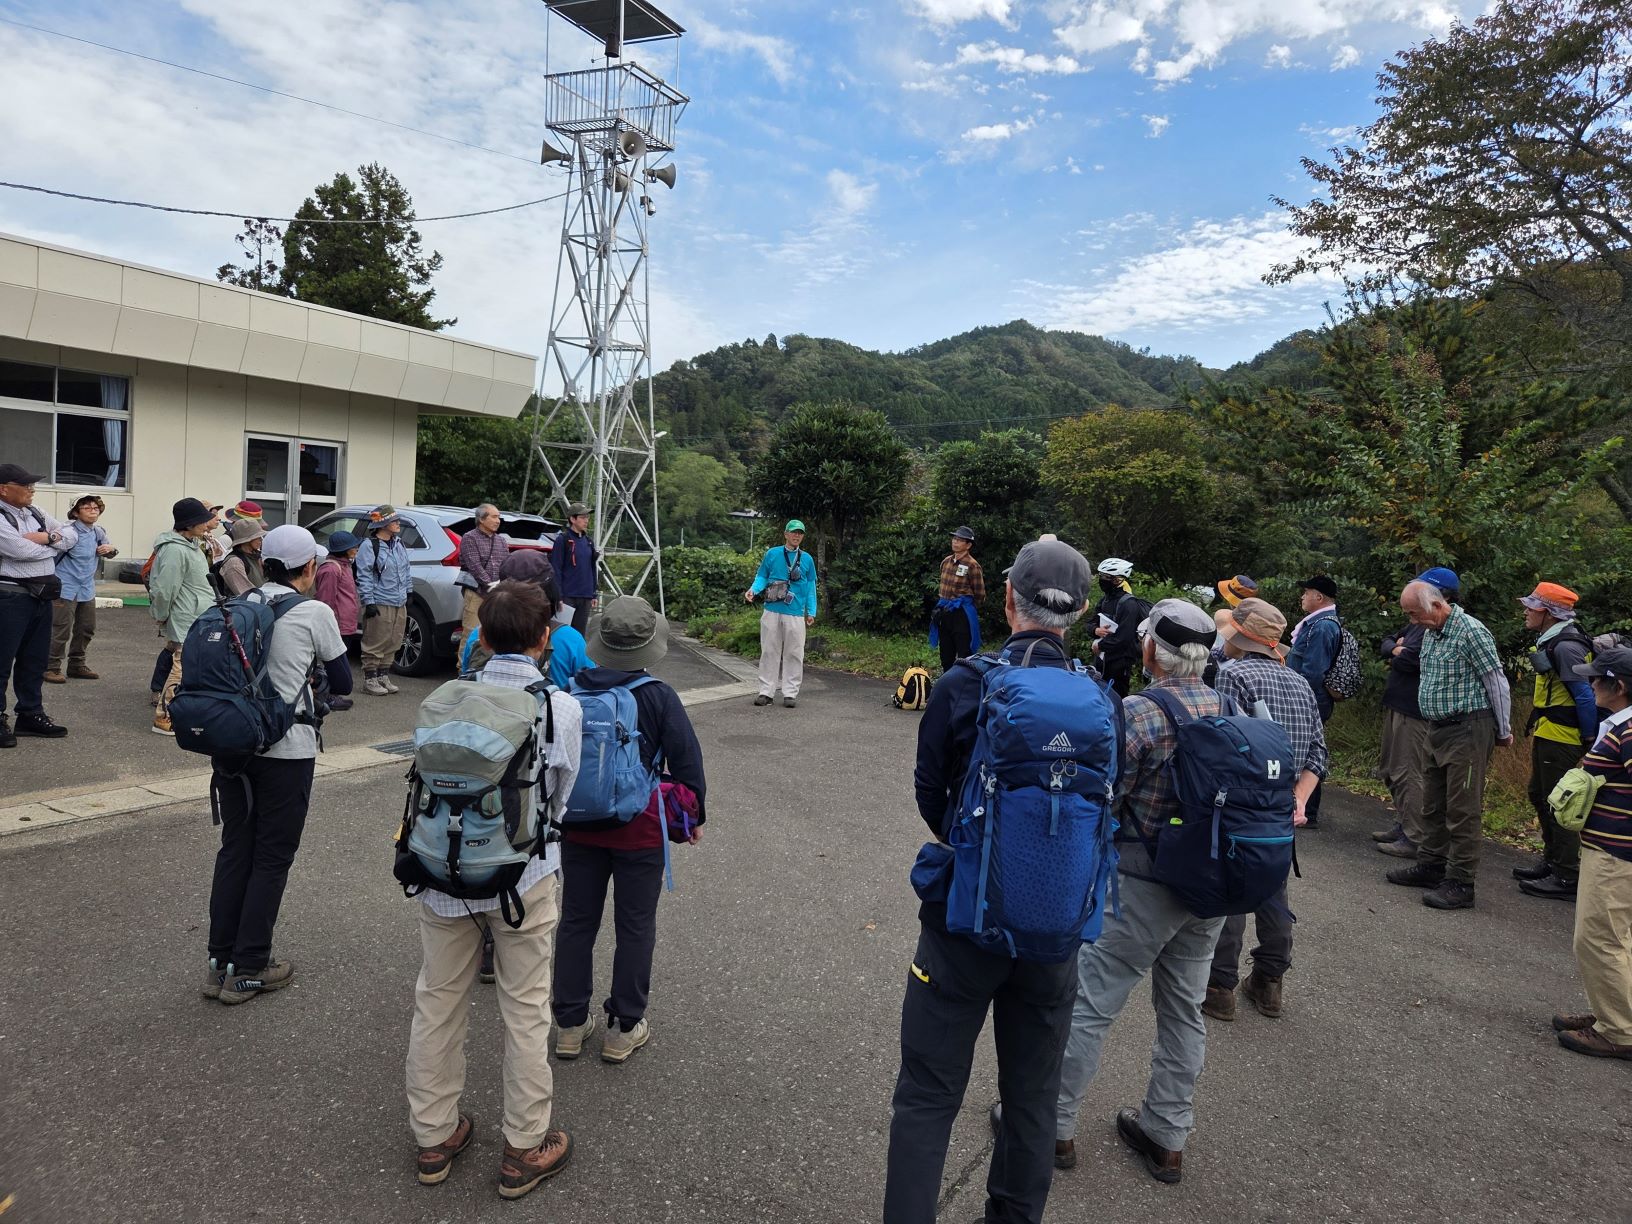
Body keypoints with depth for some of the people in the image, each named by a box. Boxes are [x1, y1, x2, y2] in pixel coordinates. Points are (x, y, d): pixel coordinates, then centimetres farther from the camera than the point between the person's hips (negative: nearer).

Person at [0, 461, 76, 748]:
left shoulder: (36, 514, 13)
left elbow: (72, 534, 14)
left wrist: (49, 536, -7)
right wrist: (53, 547, -4)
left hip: (41, 595, 8)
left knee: (36, 658, 15)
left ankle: (30, 714, 25)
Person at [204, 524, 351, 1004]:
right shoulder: (314, 613, -8)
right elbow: (342, 684, -1)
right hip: (286, 749, -5)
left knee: (234, 850, 15)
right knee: (272, 857, 7)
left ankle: (220, 963, 22)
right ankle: (248, 969, 13)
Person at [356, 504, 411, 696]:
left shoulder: (399, 545, 14)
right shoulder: (369, 547, -11)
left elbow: (407, 571, 23)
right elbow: (364, 577, -13)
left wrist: (408, 593, 20)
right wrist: (369, 602, -16)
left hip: (399, 604, 8)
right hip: (380, 605, -8)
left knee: (392, 644, 13)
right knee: (375, 645, -3)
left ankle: (383, 677, 24)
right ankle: (370, 680, 5)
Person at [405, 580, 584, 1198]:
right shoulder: (562, 708, -13)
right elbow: (559, 798, -2)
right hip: (522, 878, -3)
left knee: (437, 1004, 18)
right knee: (526, 1013, 12)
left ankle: (434, 1136, 35)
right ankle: (525, 1150, 25)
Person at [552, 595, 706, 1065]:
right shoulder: (658, 697, -15)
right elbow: (687, 761, -10)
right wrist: (695, 815, 5)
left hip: (578, 827, 3)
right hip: (639, 832, -3)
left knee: (577, 921, 16)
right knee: (635, 927, 11)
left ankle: (570, 1024, 26)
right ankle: (624, 1028, 20)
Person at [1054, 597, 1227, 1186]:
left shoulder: (1136, 713, -19)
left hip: (1143, 882, -6)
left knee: (1089, 1003, 6)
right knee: (1184, 1009, 17)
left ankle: (1055, 1125, 19)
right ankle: (1167, 1137, 30)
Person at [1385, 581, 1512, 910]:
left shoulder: (1471, 632, -16)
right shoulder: (1431, 633, 11)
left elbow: (1497, 683, -12)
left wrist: (1503, 732, -7)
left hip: (1468, 731, -9)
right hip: (1438, 729, 9)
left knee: (1463, 809, -4)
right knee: (1433, 804, 16)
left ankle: (1460, 883, 2)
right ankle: (1431, 866, 27)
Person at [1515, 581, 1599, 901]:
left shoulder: (1566, 647, -21)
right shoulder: (1550, 641, 11)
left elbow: (1586, 696, -22)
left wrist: (1589, 739, -15)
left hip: (1561, 740, -10)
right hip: (1546, 735, 10)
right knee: (1540, 797, 19)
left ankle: (1567, 878, 5)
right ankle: (1551, 862, 31)